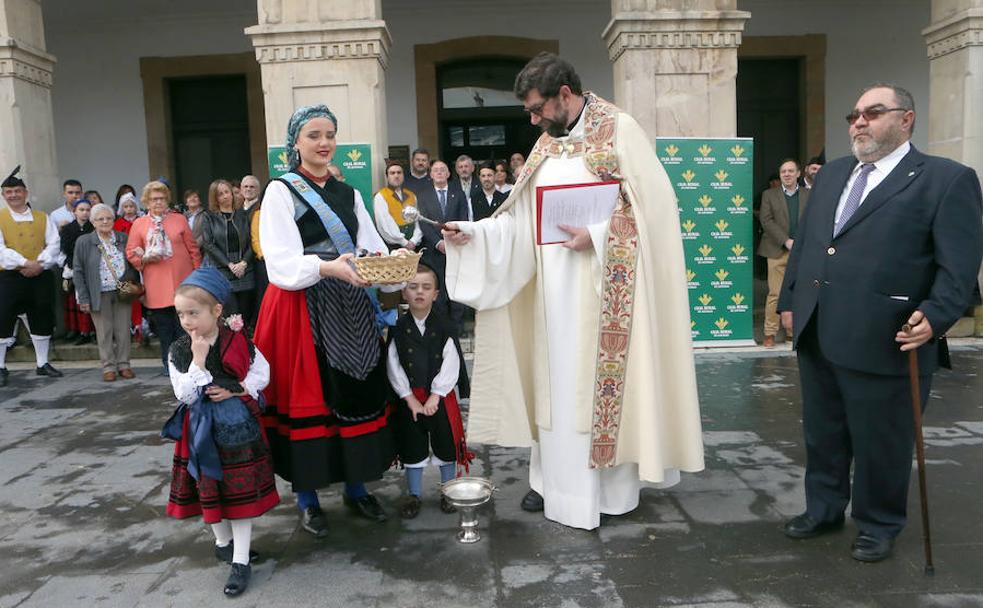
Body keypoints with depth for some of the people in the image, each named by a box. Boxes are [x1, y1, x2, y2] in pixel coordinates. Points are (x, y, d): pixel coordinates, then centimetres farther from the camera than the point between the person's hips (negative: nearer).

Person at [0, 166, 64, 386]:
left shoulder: (42, 217, 10)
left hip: (41, 276, 3)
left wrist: (40, 264, -13)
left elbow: (54, 244, 3)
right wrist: (25, 263, -19)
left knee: (42, 320, 10)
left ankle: (42, 363, 23)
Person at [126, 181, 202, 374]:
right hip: (156, 286, 0)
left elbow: (193, 249, 9)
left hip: (182, 281, 0)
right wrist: (146, 258, -13)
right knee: (163, 327, 5)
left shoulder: (179, 219, 9)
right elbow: (131, 253, 6)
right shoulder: (139, 224, 8)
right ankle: (169, 364, 16)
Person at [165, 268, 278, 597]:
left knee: (241, 491, 3)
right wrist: (198, 360, -23)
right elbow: (185, 395, -15)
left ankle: (241, 560, 12)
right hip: (203, 429, 2)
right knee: (209, 489, 14)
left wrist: (237, 390, -16)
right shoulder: (179, 351, -8)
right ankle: (223, 542, 39)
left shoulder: (238, 340, -9)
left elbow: (262, 372, -2)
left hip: (238, 425, -1)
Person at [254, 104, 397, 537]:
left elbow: (372, 245, 9)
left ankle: (356, 487, 24)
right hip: (302, 309, -5)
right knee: (307, 396, 0)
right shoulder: (281, 191, -2)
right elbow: (282, 262, -14)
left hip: (350, 308, 5)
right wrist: (328, 267, -31)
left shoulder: (348, 193, 15)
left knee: (357, 392, 7)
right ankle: (307, 497, 16)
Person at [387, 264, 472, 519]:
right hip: (410, 398, 0)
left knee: (446, 445, 9)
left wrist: (435, 396, -13)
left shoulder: (444, 328, -4)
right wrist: (410, 398, -10)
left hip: (441, 397, 0)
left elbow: (451, 364, -8)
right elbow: (394, 366, -6)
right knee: (413, 447, 10)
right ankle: (414, 494, 26)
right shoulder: (398, 328, -4)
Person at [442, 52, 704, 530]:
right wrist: (473, 233, -2)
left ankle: (610, 486, 17)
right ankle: (554, 478, 24)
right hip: (553, 289, 6)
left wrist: (598, 235, -19)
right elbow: (519, 218, 10)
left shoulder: (619, 130, -6)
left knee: (602, 379, 2)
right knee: (556, 382, 11)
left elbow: (655, 203, -13)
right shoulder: (546, 145, 13)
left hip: (601, 288, -6)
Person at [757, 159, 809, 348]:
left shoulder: (809, 195, 11)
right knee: (775, 294, -3)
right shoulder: (769, 195, 8)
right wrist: (786, 241, -12)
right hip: (778, 252, -1)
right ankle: (770, 333, 4)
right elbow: (766, 221, -3)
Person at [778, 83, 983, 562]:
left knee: (880, 442, 8)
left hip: (883, 343, -6)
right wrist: (789, 300, 15)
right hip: (816, 336, 6)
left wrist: (935, 316, -21)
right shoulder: (832, 174, 17)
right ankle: (823, 509, 36)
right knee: (822, 434, 18)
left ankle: (878, 526, 29)